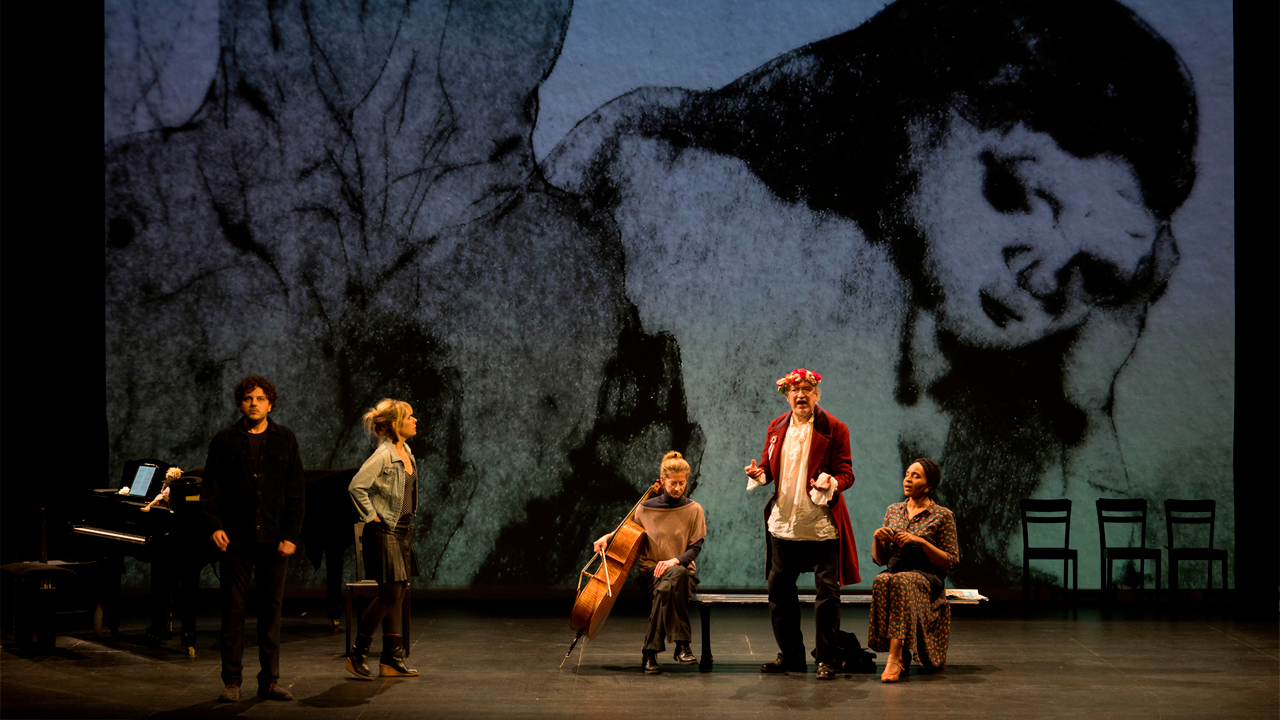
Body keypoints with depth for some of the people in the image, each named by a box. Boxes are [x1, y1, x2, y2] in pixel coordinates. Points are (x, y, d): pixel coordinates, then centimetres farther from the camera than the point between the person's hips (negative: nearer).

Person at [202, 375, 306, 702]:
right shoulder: (224, 440, 5)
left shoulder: (285, 439, 7)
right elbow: (210, 489, 4)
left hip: (274, 540, 1)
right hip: (236, 539, -1)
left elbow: (296, 492, 4)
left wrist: (291, 535, -4)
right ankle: (231, 680, 8)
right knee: (233, 608, 0)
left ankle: (269, 680, 12)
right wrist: (215, 525, -10)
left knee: (271, 608, 5)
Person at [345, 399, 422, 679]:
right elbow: (356, 486, -24)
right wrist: (371, 516, -16)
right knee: (390, 593, -8)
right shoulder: (383, 455, -17)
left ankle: (392, 659, 12)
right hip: (384, 532, -9)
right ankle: (358, 655, 2)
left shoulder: (406, 452, 11)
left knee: (398, 594, 8)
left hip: (402, 530, 9)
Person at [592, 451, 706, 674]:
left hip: (683, 570, 0)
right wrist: (607, 537, 0)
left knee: (667, 587, -38)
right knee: (671, 581, -39)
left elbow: (695, 547, 1)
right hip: (651, 570, 0)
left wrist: (674, 560, -17)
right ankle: (681, 645, -36)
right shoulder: (646, 509, 6)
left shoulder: (693, 510, 4)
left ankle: (650, 652, -33)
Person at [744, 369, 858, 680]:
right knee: (779, 589, 9)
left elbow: (846, 473, -5)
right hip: (783, 523, 5)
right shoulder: (776, 427, 10)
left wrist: (832, 484, -26)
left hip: (821, 525, -5)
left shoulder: (833, 428, -4)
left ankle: (827, 659, 7)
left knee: (827, 591, -2)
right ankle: (791, 655, 22)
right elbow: (768, 465, 17)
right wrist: (758, 473, -5)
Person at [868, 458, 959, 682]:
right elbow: (879, 559, 20)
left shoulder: (943, 516, 4)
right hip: (894, 573, 4)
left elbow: (951, 562, -2)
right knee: (881, 581, -34)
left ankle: (894, 658, -44)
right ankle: (900, 654, -25)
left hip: (926, 580, -4)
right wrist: (878, 539, -2)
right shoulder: (893, 510, 17)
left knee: (901, 581, -39)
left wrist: (921, 541, -12)